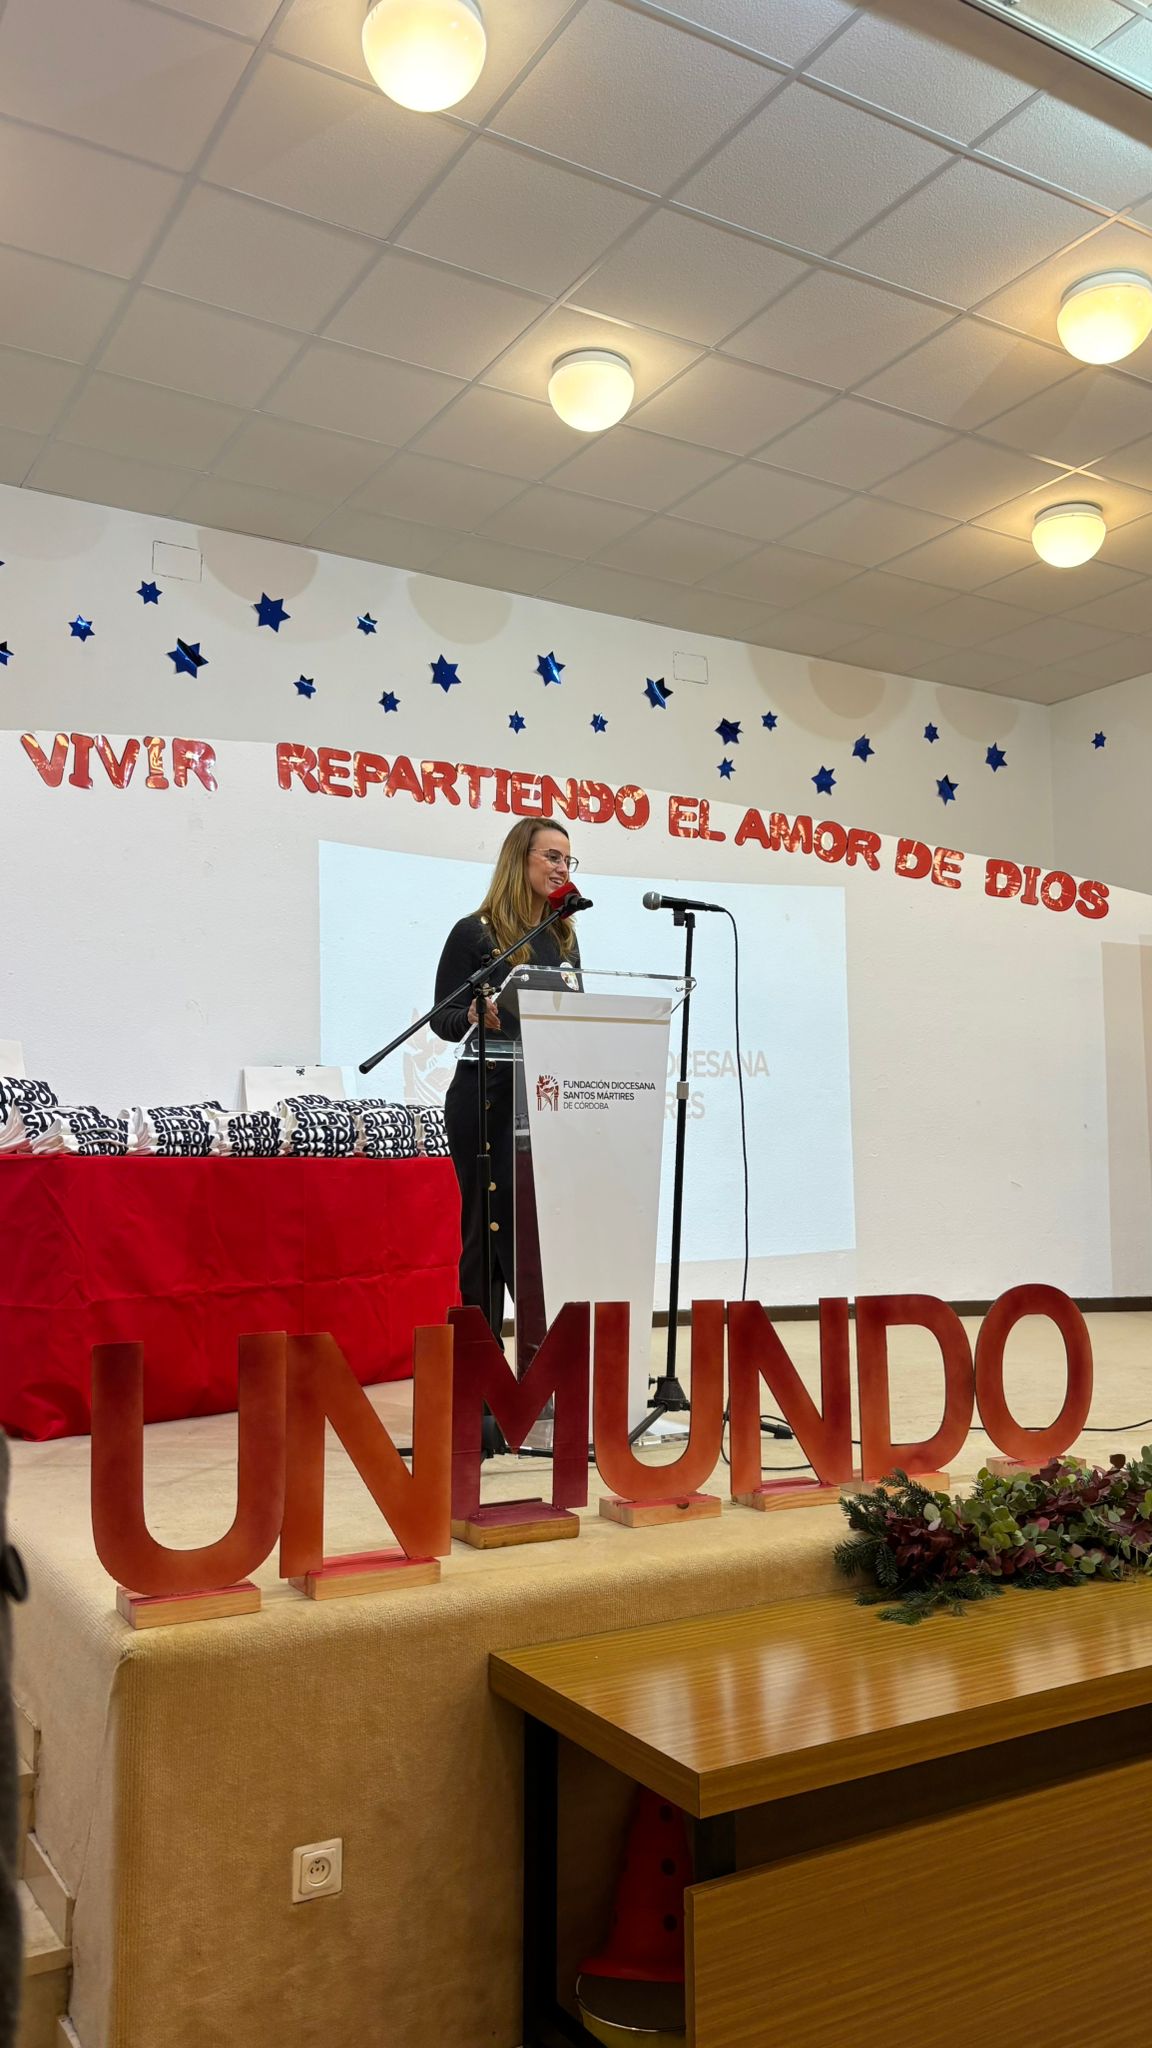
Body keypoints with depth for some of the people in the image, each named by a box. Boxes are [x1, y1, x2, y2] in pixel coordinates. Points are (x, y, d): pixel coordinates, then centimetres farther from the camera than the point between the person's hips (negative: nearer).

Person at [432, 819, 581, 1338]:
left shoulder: (564, 939, 16)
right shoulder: (475, 933, -1)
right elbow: (442, 1016, -4)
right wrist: (476, 1015, -25)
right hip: (489, 1098, -5)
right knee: (489, 1227, -3)